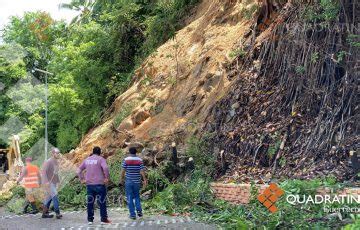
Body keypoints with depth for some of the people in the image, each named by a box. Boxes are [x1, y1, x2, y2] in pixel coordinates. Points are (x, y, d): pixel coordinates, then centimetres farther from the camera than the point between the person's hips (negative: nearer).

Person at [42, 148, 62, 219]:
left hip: (54, 183, 8)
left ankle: (45, 213, 20)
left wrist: (58, 180, 15)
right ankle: (58, 213, -8)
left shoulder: (57, 162, 11)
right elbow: (44, 172, -21)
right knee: (55, 197, -12)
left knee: (49, 198, 12)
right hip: (48, 183, -8)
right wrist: (46, 182, -27)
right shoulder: (48, 162, -16)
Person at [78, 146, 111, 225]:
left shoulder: (87, 160, 12)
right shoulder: (100, 159, -5)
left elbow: (79, 170, 14)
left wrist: (82, 179, 15)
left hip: (89, 184, 5)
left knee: (90, 202, 10)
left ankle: (90, 219, 13)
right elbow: (105, 168, -23)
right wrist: (107, 177, -14)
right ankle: (104, 219, 6)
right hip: (99, 184, -5)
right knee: (102, 202, 3)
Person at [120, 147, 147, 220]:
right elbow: (142, 171, -6)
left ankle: (132, 214, 3)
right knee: (137, 196, 19)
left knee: (130, 198, 4)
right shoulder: (140, 160, -2)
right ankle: (139, 210, 1)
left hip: (128, 181, -2)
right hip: (137, 181, 2)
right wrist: (145, 180, -1)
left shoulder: (126, 160, -5)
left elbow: (123, 171, -5)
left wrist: (121, 179, 7)